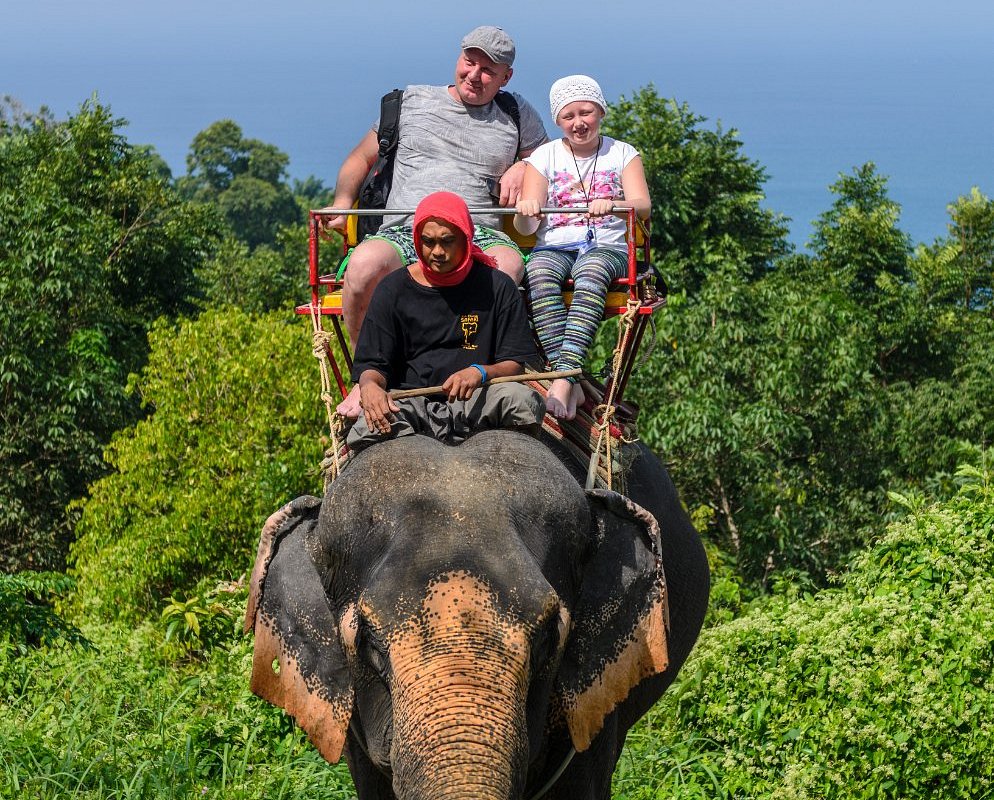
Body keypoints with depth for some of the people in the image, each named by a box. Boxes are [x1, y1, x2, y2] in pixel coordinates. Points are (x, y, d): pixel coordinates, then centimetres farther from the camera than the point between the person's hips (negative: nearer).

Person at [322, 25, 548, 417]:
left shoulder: (518, 116, 21)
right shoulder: (412, 101, 19)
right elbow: (361, 159, 26)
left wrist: (523, 168, 8)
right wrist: (342, 200, 6)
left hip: (481, 236, 0)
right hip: (404, 232, 0)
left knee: (509, 264, -40)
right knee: (364, 263, -37)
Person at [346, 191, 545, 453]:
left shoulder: (496, 287, 6)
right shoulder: (393, 289, 8)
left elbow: (514, 363, 5)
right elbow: (371, 363, 8)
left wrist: (480, 373, -19)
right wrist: (370, 386, -19)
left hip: (475, 404, 0)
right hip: (409, 402, 0)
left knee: (521, 399, -32)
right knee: (367, 430, -34)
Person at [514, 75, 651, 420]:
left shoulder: (623, 154, 13)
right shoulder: (544, 156, 14)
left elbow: (643, 207, -4)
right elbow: (527, 227, 6)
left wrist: (612, 205, -27)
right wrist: (526, 212, -20)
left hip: (607, 248, -1)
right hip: (553, 248, 1)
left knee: (591, 274, -38)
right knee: (539, 276, -36)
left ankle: (563, 378, -51)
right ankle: (571, 386, -43)